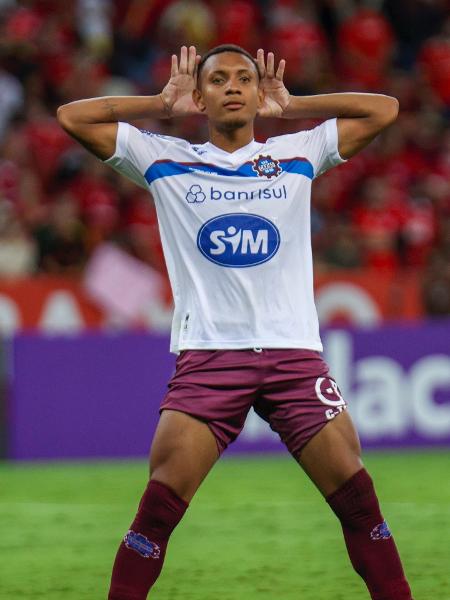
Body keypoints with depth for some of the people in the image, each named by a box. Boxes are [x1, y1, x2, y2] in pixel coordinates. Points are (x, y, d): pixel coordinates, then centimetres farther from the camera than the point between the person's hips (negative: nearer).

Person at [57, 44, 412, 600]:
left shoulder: (297, 154, 13)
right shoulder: (165, 160, 10)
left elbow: (383, 109, 14)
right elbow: (72, 116, 8)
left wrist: (289, 105, 14)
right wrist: (164, 104, 12)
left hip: (293, 351, 1)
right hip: (207, 355, -1)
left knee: (356, 495, -7)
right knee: (160, 502, -13)